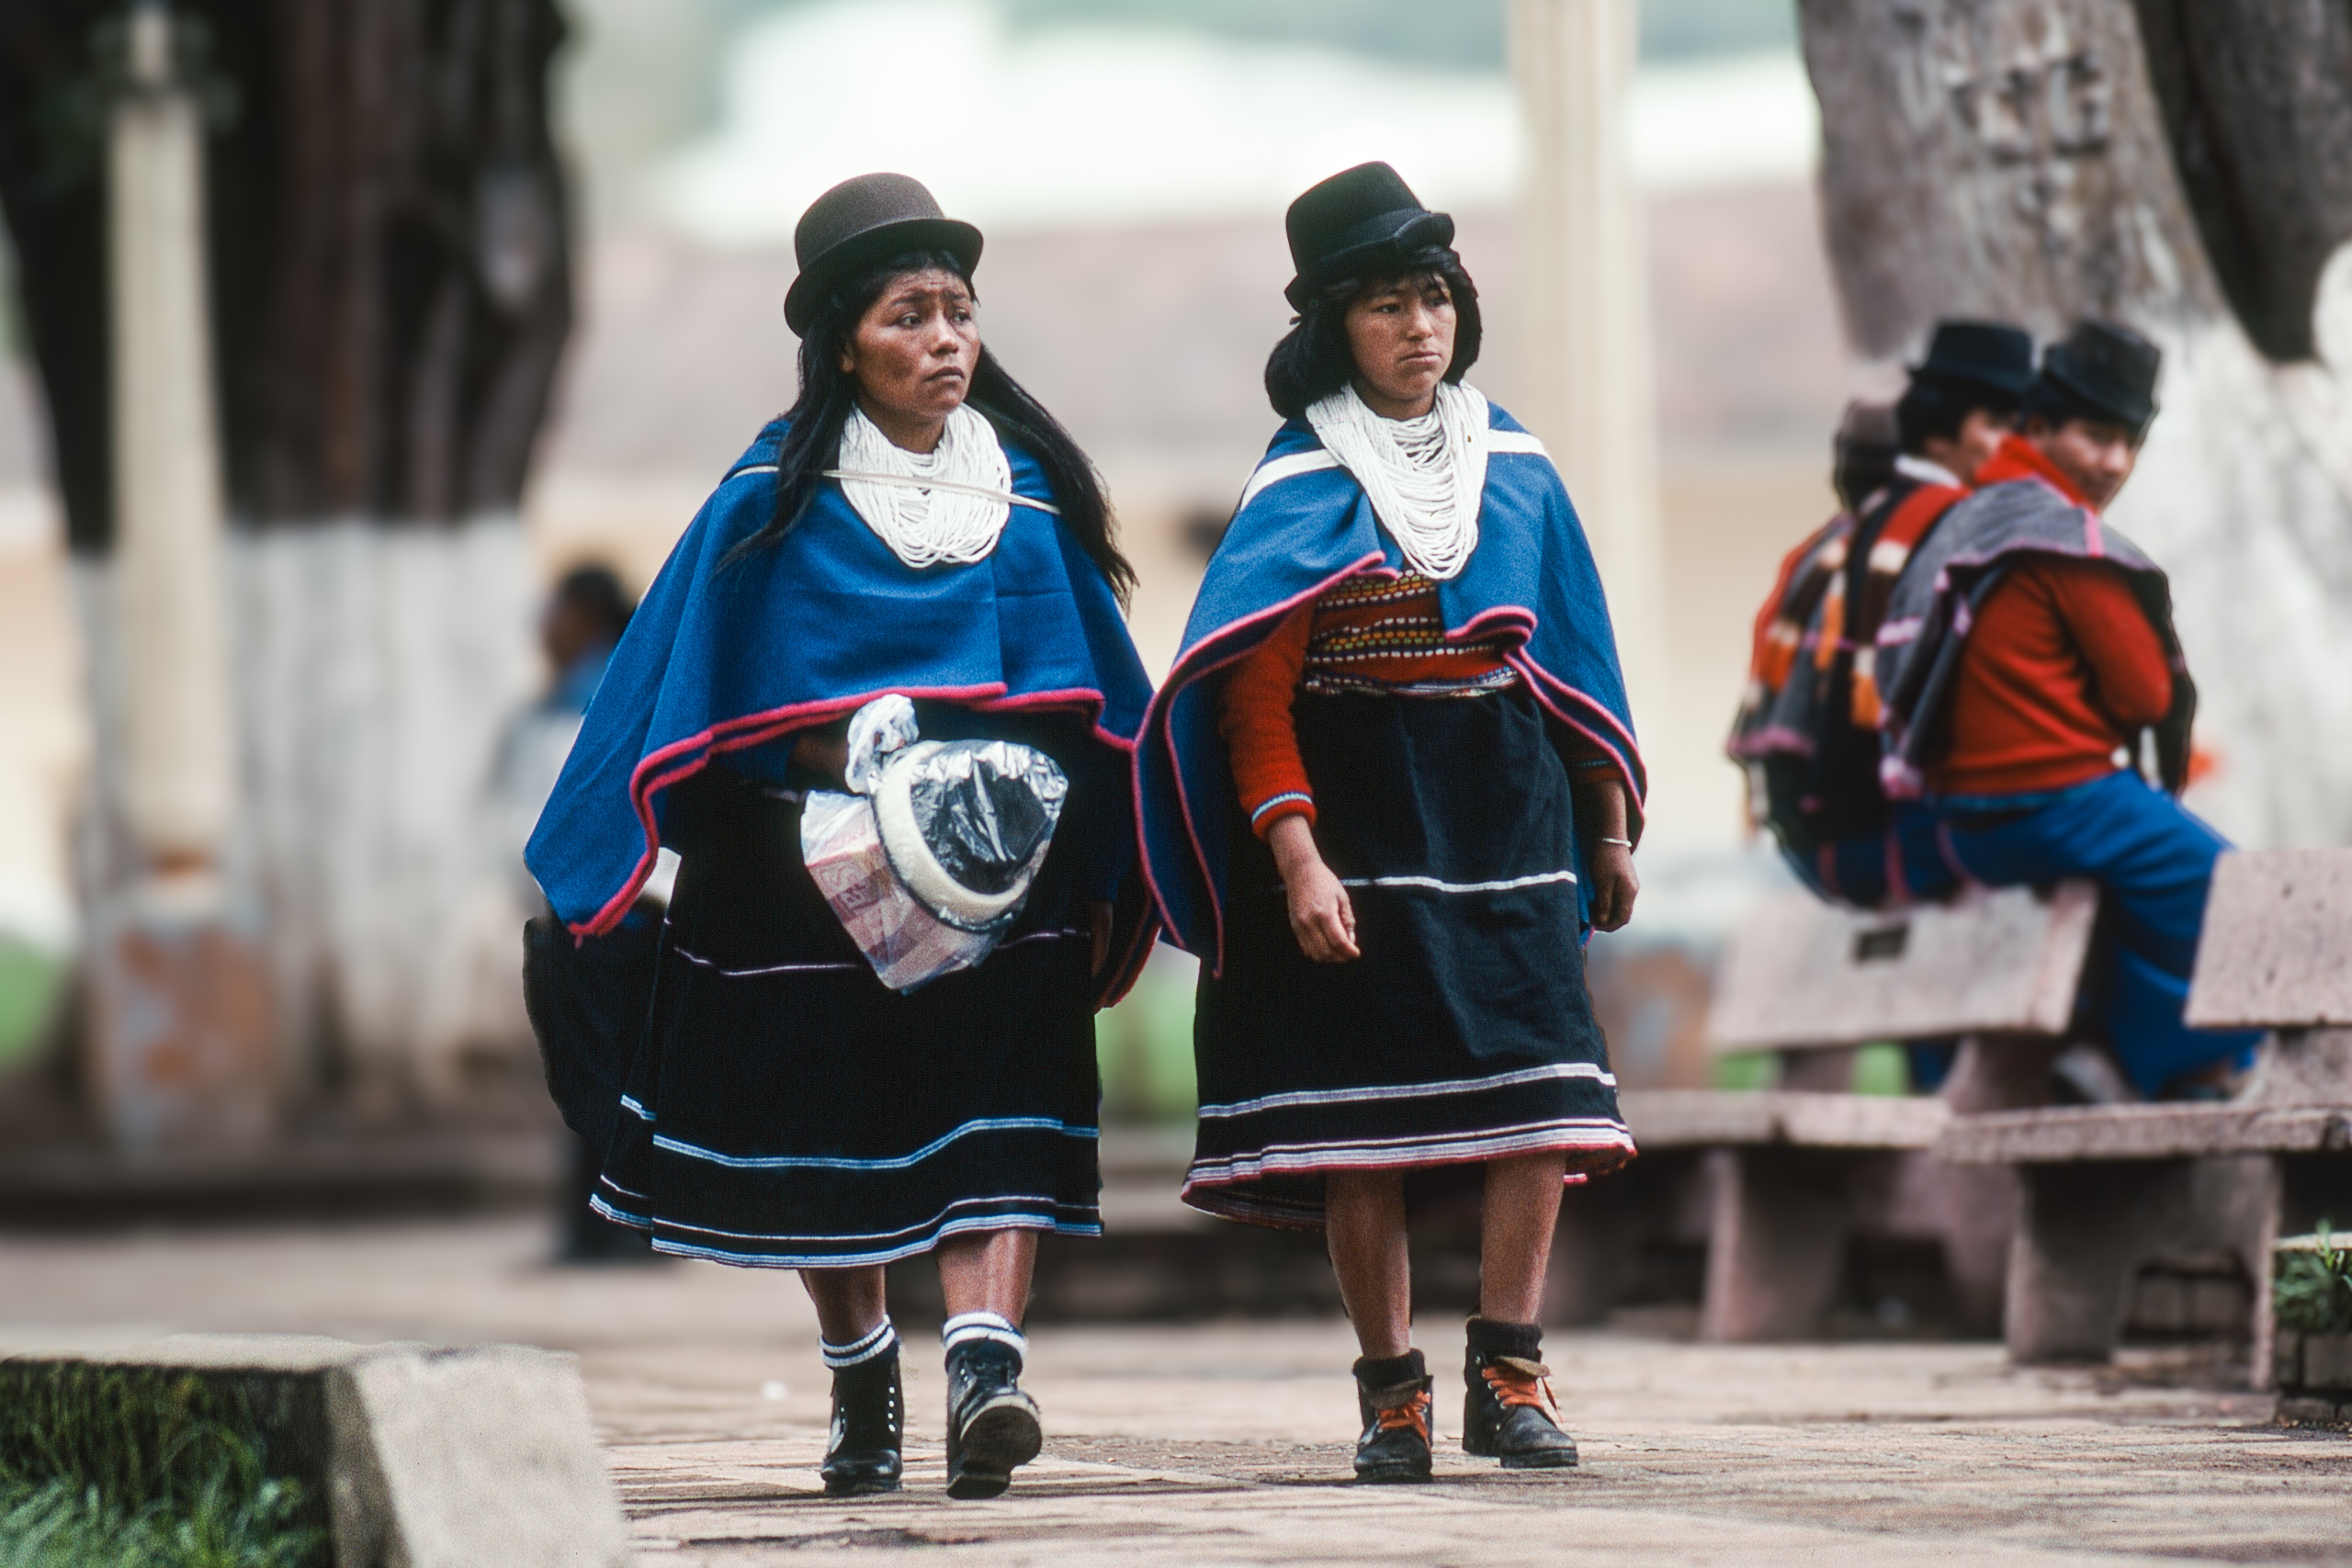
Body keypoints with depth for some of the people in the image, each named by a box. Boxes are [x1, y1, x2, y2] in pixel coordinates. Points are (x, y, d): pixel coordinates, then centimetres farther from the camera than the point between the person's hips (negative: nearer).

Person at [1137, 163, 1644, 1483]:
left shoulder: (1513, 466, 10)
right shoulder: (1303, 485, -2)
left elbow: (1578, 659, 17)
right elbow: (1254, 692, -8)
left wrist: (1611, 826, 17)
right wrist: (1295, 856, -19)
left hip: (1505, 815, 3)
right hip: (1357, 824, -3)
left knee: (1540, 1095, -9)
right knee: (1363, 1117, -3)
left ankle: (1508, 1375, -3)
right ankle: (1392, 1389, 5)